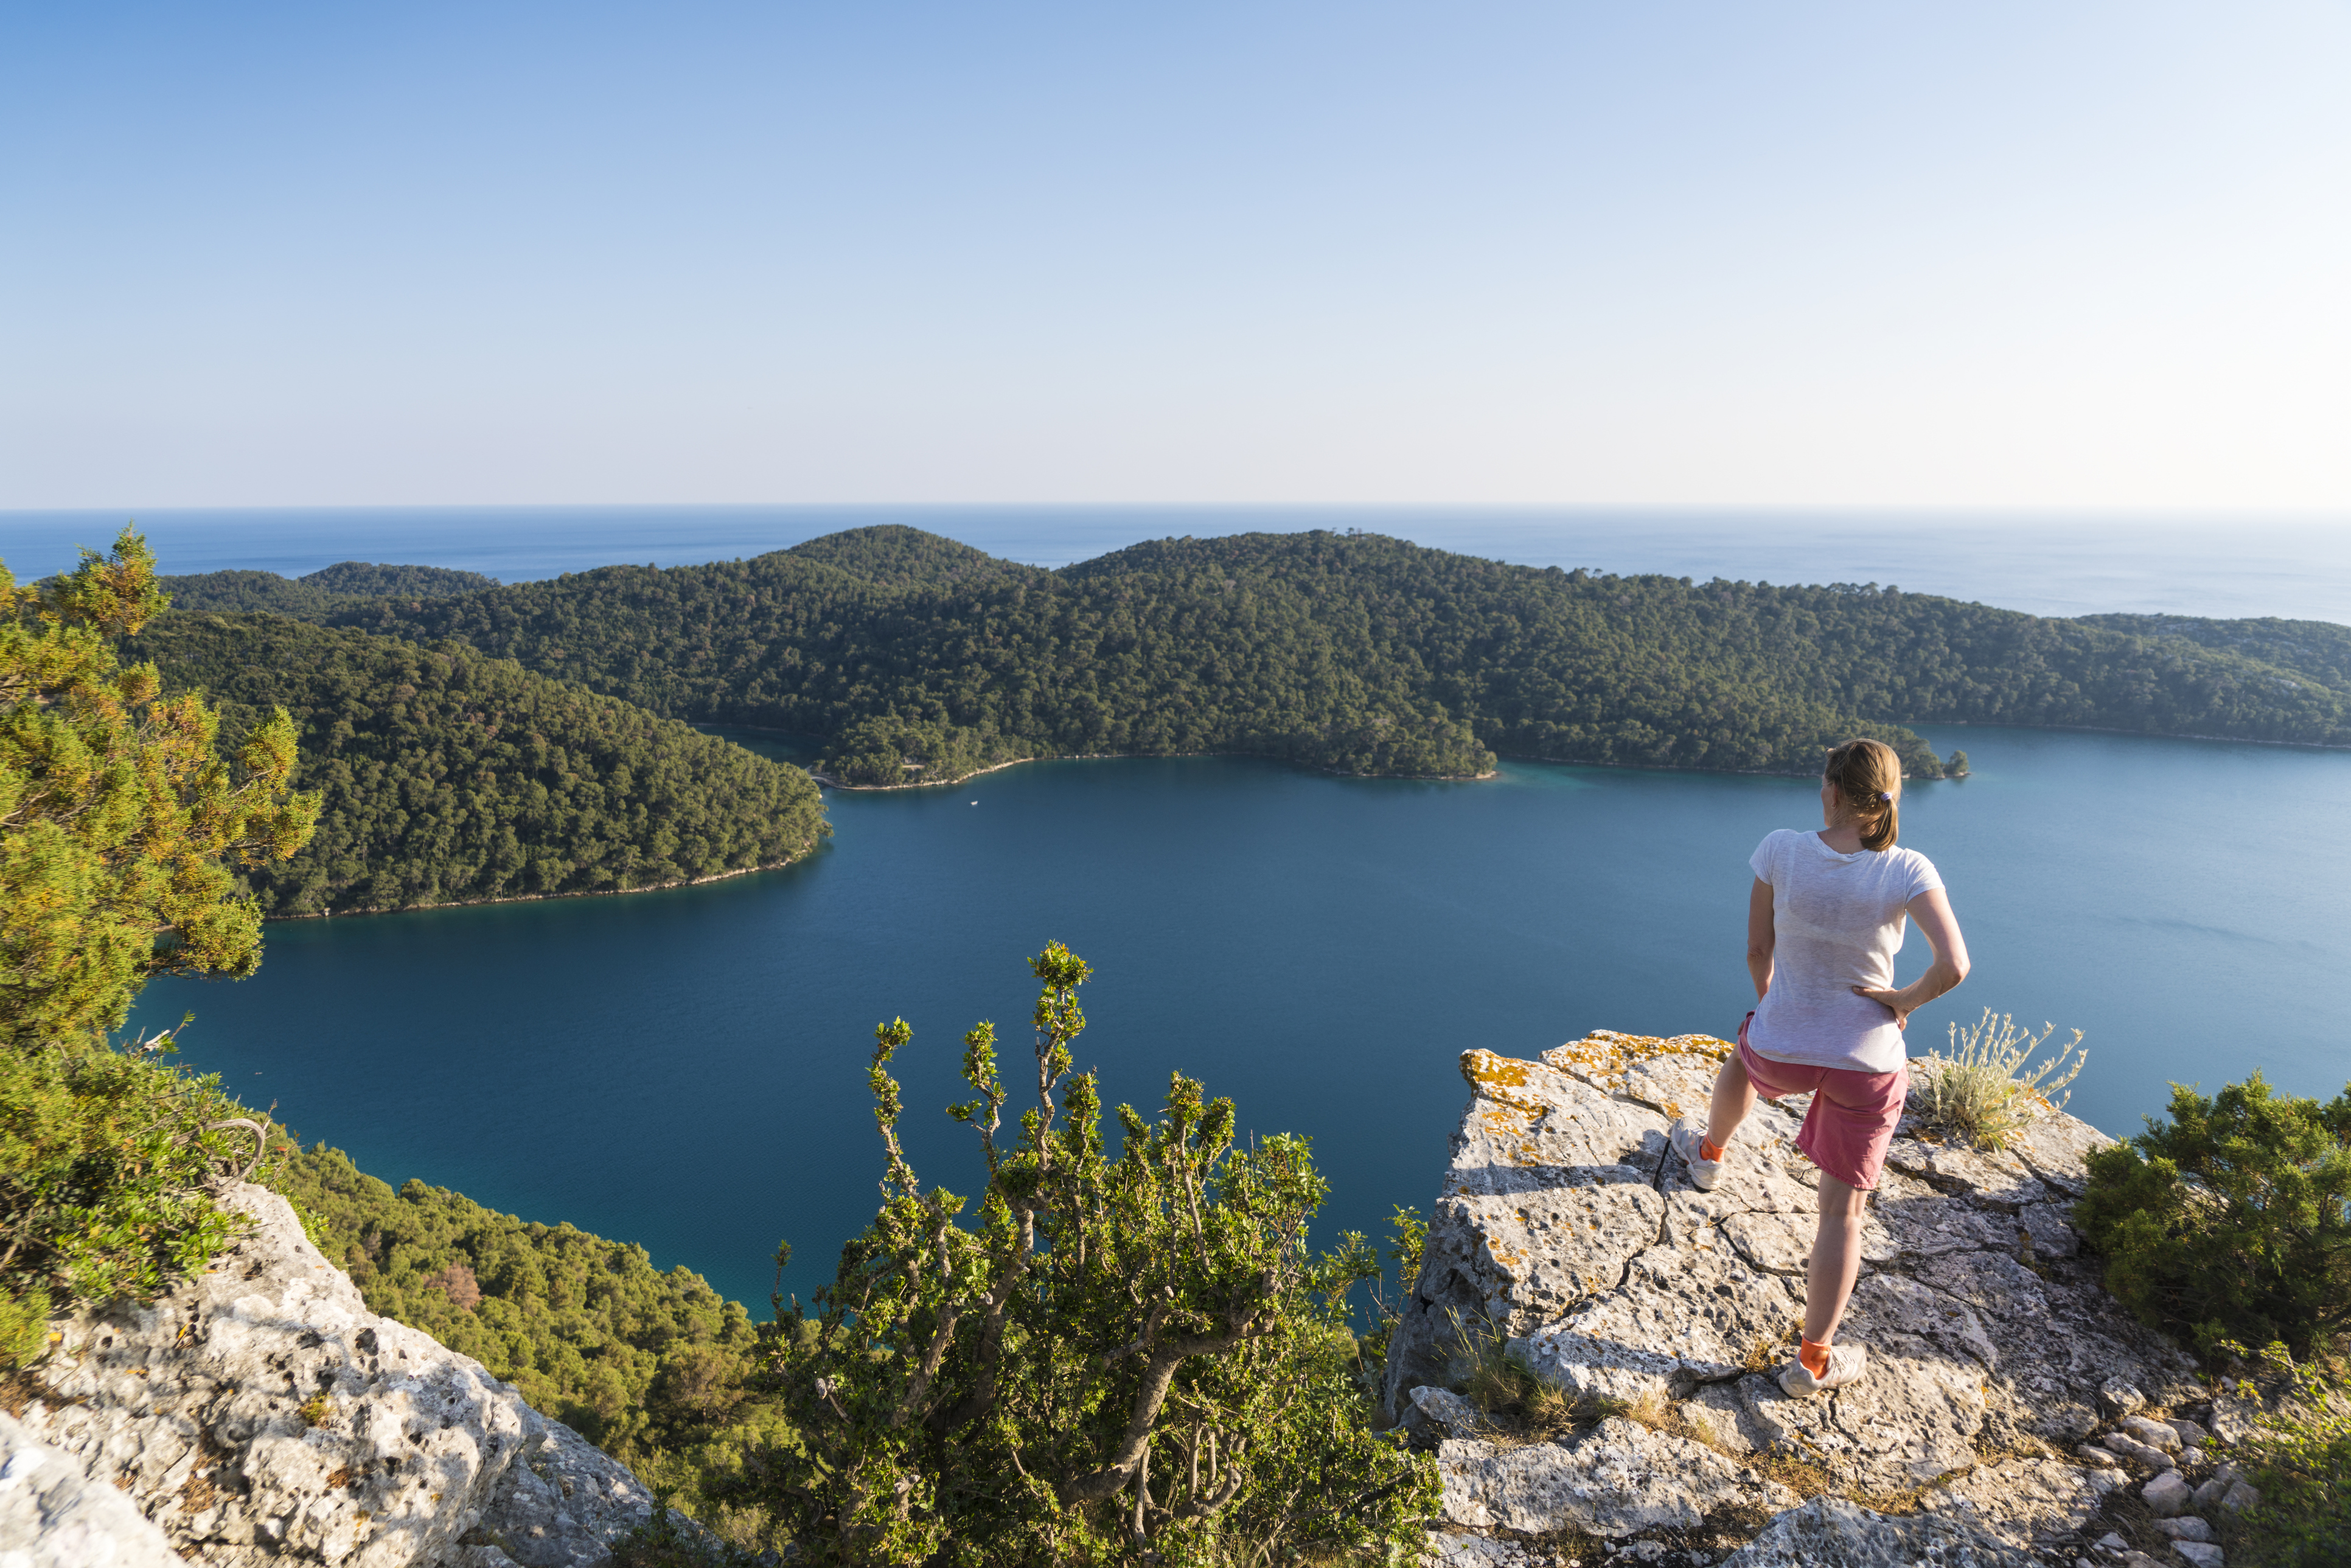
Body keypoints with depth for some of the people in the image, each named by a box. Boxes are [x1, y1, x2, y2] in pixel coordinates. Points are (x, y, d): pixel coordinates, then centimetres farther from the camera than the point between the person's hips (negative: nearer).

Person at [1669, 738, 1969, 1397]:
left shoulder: (1781, 849, -15)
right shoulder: (1908, 870, -17)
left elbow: (1757, 952, -6)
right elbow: (1954, 966, -27)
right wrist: (1907, 1000, -6)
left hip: (1783, 1049, 1)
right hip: (1868, 1061, -1)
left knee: (1745, 1054, 40)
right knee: (1843, 1207, 14)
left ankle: (1709, 1152, 67)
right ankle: (1814, 1360, 21)